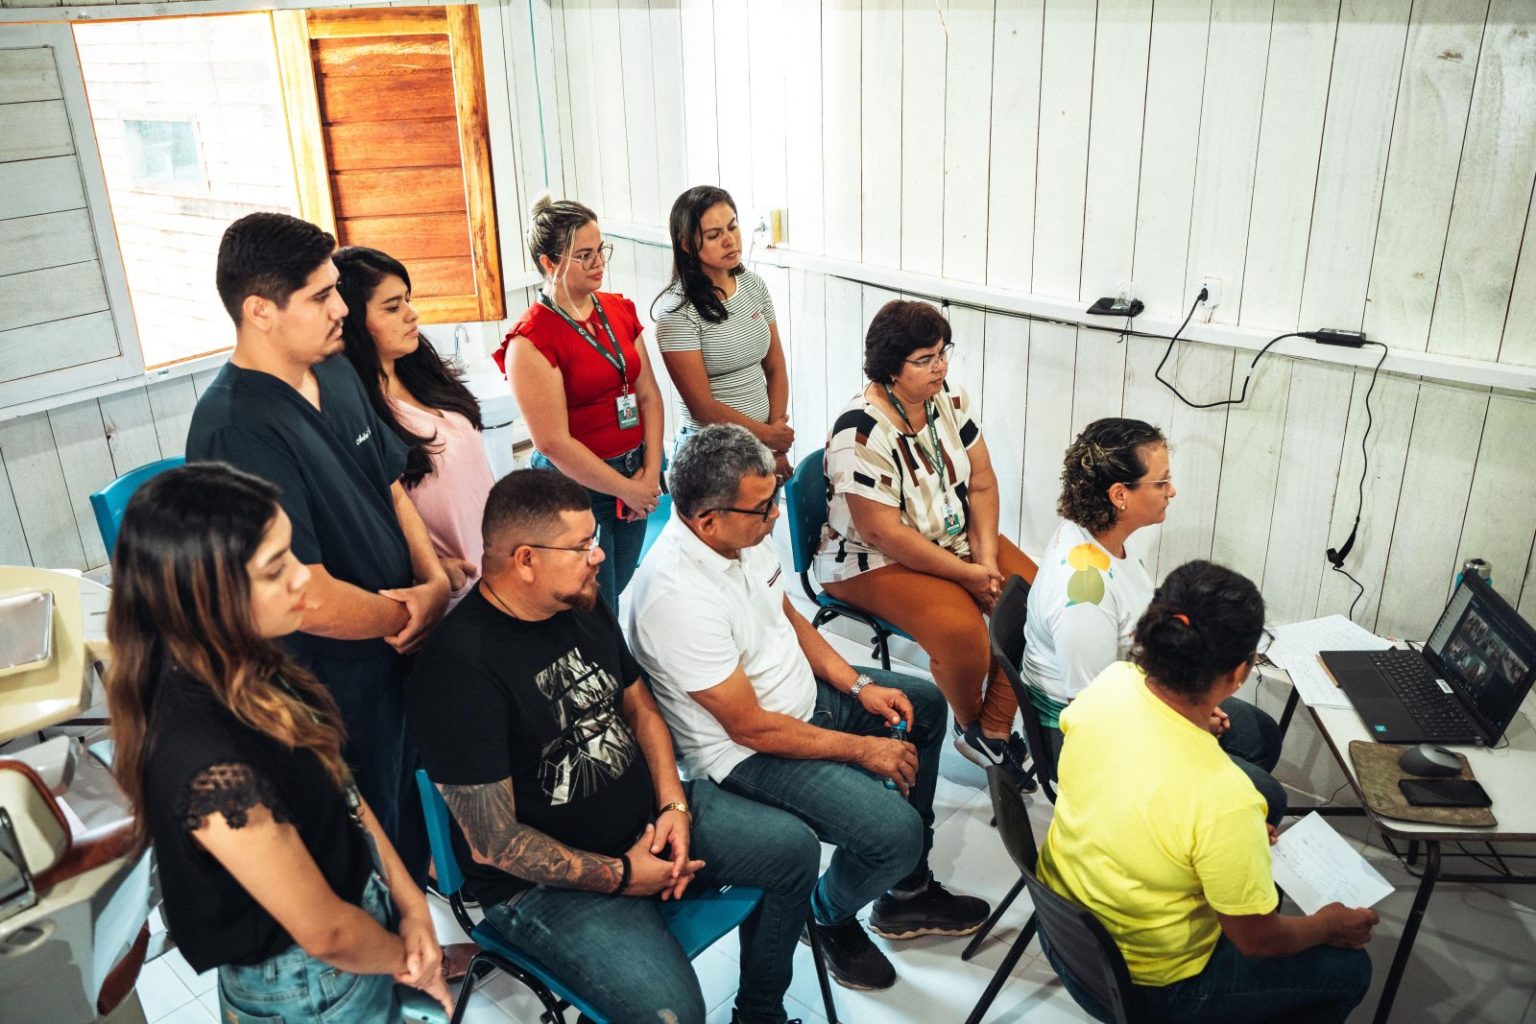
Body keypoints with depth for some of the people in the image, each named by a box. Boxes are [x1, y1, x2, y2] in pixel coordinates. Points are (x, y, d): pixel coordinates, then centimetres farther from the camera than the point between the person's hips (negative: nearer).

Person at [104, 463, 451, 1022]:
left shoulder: (248, 667, -11)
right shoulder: (210, 763, -36)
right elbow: (326, 932, -24)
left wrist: (410, 902, -4)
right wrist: (411, 961, -6)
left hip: (363, 905, 7)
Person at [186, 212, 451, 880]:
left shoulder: (335, 372, -1)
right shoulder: (236, 431, -29)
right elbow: (310, 601, -31)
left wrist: (435, 579, -8)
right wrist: (408, 615, -14)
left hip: (401, 650, 8)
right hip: (334, 689, -8)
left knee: (412, 810, 29)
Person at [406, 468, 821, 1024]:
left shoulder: (585, 608, 1)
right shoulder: (459, 668, -25)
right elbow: (492, 842, -22)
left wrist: (675, 805, -4)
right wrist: (620, 875, -15)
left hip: (650, 814, 8)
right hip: (549, 878, -8)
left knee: (795, 847, 7)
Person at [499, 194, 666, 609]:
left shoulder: (620, 310, 4)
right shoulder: (531, 339, -17)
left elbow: (649, 395, 5)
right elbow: (554, 443, -18)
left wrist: (650, 474, -6)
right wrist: (627, 490, -11)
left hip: (635, 474, 6)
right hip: (575, 486, -6)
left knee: (622, 589, 18)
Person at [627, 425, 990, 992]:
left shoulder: (741, 533, -8)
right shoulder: (678, 597, -34)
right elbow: (751, 727, -27)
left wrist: (859, 684, 0)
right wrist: (862, 749, -18)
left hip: (802, 692, 10)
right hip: (747, 751, -10)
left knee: (925, 705, 18)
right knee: (894, 831, -21)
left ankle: (907, 893, 26)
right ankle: (830, 918, 15)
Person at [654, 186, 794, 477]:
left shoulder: (753, 284, 2)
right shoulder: (678, 310, -16)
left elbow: (775, 369, 5)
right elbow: (702, 406, -16)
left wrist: (777, 444, -5)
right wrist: (769, 434, -8)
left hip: (763, 443, 6)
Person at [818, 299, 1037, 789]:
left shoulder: (950, 400, -2)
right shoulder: (861, 433, -24)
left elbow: (982, 482, 2)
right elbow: (884, 533, -25)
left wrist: (986, 556, -13)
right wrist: (968, 575, -20)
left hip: (954, 535, 8)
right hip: (874, 560, -7)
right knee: (960, 629, -29)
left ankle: (996, 729, 1)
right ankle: (969, 725, 5)